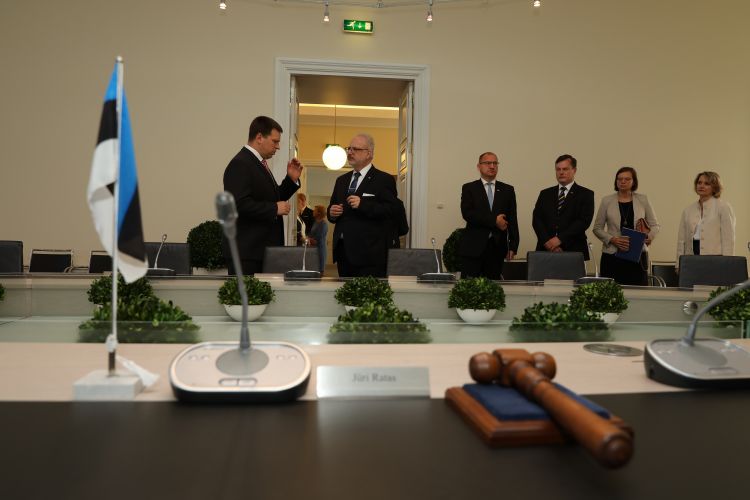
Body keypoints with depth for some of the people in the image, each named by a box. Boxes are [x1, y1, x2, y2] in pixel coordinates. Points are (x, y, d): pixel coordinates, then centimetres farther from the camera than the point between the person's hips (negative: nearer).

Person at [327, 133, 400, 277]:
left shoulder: (384, 180, -2)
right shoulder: (341, 180, 20)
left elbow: (393, 210, -13)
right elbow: (332, 207, 25)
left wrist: (363, 204, -20)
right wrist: (331, 212, 2)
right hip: (343, 251, 6)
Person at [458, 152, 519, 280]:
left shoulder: (507, 190, 12)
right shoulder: (469, 188, 6)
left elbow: (512, 220, 9)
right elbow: (467, 213, -9)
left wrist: (513, 246, 1)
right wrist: (494, 221, -13)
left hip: (497, 247, 2)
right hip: (473, 247, -2)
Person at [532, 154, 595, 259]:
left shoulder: (586, 194, 4)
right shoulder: (545, 194, 13)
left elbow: (584, 221, -8)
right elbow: (536, 219, 4)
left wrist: (560, 239, -17)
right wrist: (547, 241, -12)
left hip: (573, 251, -2)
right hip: (546, 250, 2)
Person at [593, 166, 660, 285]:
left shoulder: (643, 200, 8)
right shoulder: (607, 201, 5)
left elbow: (655, 225, 13)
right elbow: (597, 228, 6)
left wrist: (649, 237, -8)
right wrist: (612, 239, -10)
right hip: (612, 255, -1)